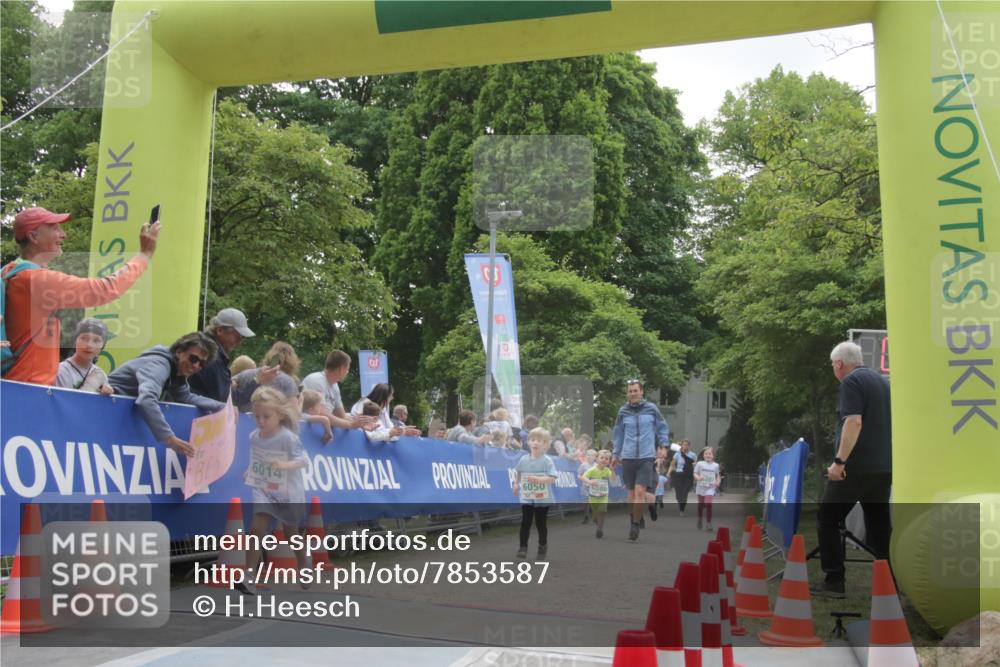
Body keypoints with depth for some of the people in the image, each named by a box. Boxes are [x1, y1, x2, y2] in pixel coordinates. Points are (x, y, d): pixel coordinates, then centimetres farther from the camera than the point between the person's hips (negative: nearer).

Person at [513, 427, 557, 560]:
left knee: (541, 524, 9)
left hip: (543, 499, -2)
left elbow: (552, 478, -21)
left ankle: (543, 547, 26)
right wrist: (516, 484, 18)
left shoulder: (548, 461, -13)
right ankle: (522, 547, 2)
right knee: (525, 523, -4)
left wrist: (538, 479, -32)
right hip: (526, 498, 2)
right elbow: (518, 472, 19)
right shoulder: (524, 459, -1)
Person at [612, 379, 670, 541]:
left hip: (647, 457, -2)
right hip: (628, 457, 3)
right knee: (631, 492, 8)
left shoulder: (651, 409, 0)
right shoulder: (623, 411, 4)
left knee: (640, 492, -13)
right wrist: (616, 454, 17)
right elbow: (618, 433, 16)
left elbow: (663, 429, 11)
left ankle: (635, 525, -3)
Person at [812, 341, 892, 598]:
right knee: (879, 526, 12)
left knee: (827, 519, 3)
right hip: (883, 467, 8)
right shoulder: (882, 381, 17)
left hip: (857, 467, -8)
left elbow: (854, 422, -21)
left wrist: (839, 461, -22)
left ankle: (834, 581, 0)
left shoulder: (851, 382, -9)